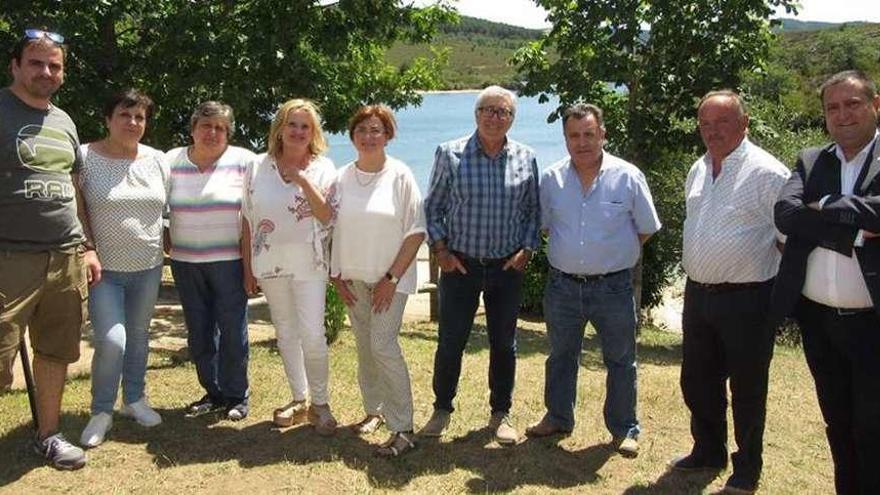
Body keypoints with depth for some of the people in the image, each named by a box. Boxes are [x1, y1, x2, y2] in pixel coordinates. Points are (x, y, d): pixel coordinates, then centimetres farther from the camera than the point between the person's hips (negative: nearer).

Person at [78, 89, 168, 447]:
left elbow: (167, 209, 13)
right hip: (104, 268, -4)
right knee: (111, 341, -12)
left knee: (139, 336, 15)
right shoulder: (85, 157, -7)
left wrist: (164, 247, 9)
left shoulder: (158, 161, 4)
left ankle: (134, 399, 33)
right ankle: (101, 412, 8)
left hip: (148, 268, 4)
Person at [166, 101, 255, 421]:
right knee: (199, 333, 11)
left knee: (232, 331, 2)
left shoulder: (243, 162, -3)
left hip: (229, 261, -3)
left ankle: (236, 396, 16)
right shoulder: (171, 161, 5)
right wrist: (167, 240, 4)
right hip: (185, 263, 4)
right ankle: (213, 392, 25)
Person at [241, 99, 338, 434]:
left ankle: (320, 403, 10)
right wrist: (247, 267, 5)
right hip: (270, 264, 3)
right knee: (286, 334, 12)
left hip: (308, 263, -3)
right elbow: (247, 220, 6)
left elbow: (328, 216, -13)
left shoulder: (322, 168, -1)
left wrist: (302, 180, -21)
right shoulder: (259, 167, 4)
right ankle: (299, 400, 26)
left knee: (312, 335, -8)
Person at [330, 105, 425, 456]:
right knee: (364, 348, 12)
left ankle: (403, 429, -5)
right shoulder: (342, 178, 3)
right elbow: (333, 228, 9)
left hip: (390, 278, -4)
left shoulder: (400, 175, -8)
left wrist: (392, 278, -13)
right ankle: (374, 410, 29)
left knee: (383, 346, -13)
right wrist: (337, 276, 3)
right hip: (353, 279, 4)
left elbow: (416, 232, -9)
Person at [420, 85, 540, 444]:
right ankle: (442, 410, 24)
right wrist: (441, 250, -5)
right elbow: (432, 208, 3)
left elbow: (533, 212, 10)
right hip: (460, 265, -1)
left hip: (508, 267, 2)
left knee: (504, 343, 11)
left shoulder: (525, 159, 2)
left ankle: (500, 414, 26)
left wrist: (526, 250, -1)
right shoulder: (450, 154, -3)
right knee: (450, 342, 5)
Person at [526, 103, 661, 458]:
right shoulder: (551, 178, -1)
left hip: (613, 286, -2)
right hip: (562, 285, 3)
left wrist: (615, 255, 4)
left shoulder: (628, 177, -8)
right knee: (560, 356, 17)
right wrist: (570, 252, 9)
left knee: (620, 361, 9)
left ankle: (624, 429, 25)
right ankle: (558, 418, 35)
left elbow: (646, 229, 3)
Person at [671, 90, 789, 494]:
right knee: (697, 381, 18)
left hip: (745, 299, -7)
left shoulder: (767, 172, -14)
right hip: (698, 293, 7)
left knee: (746, 388, 8)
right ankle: (708, 452, 38)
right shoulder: (698, 170, 10)